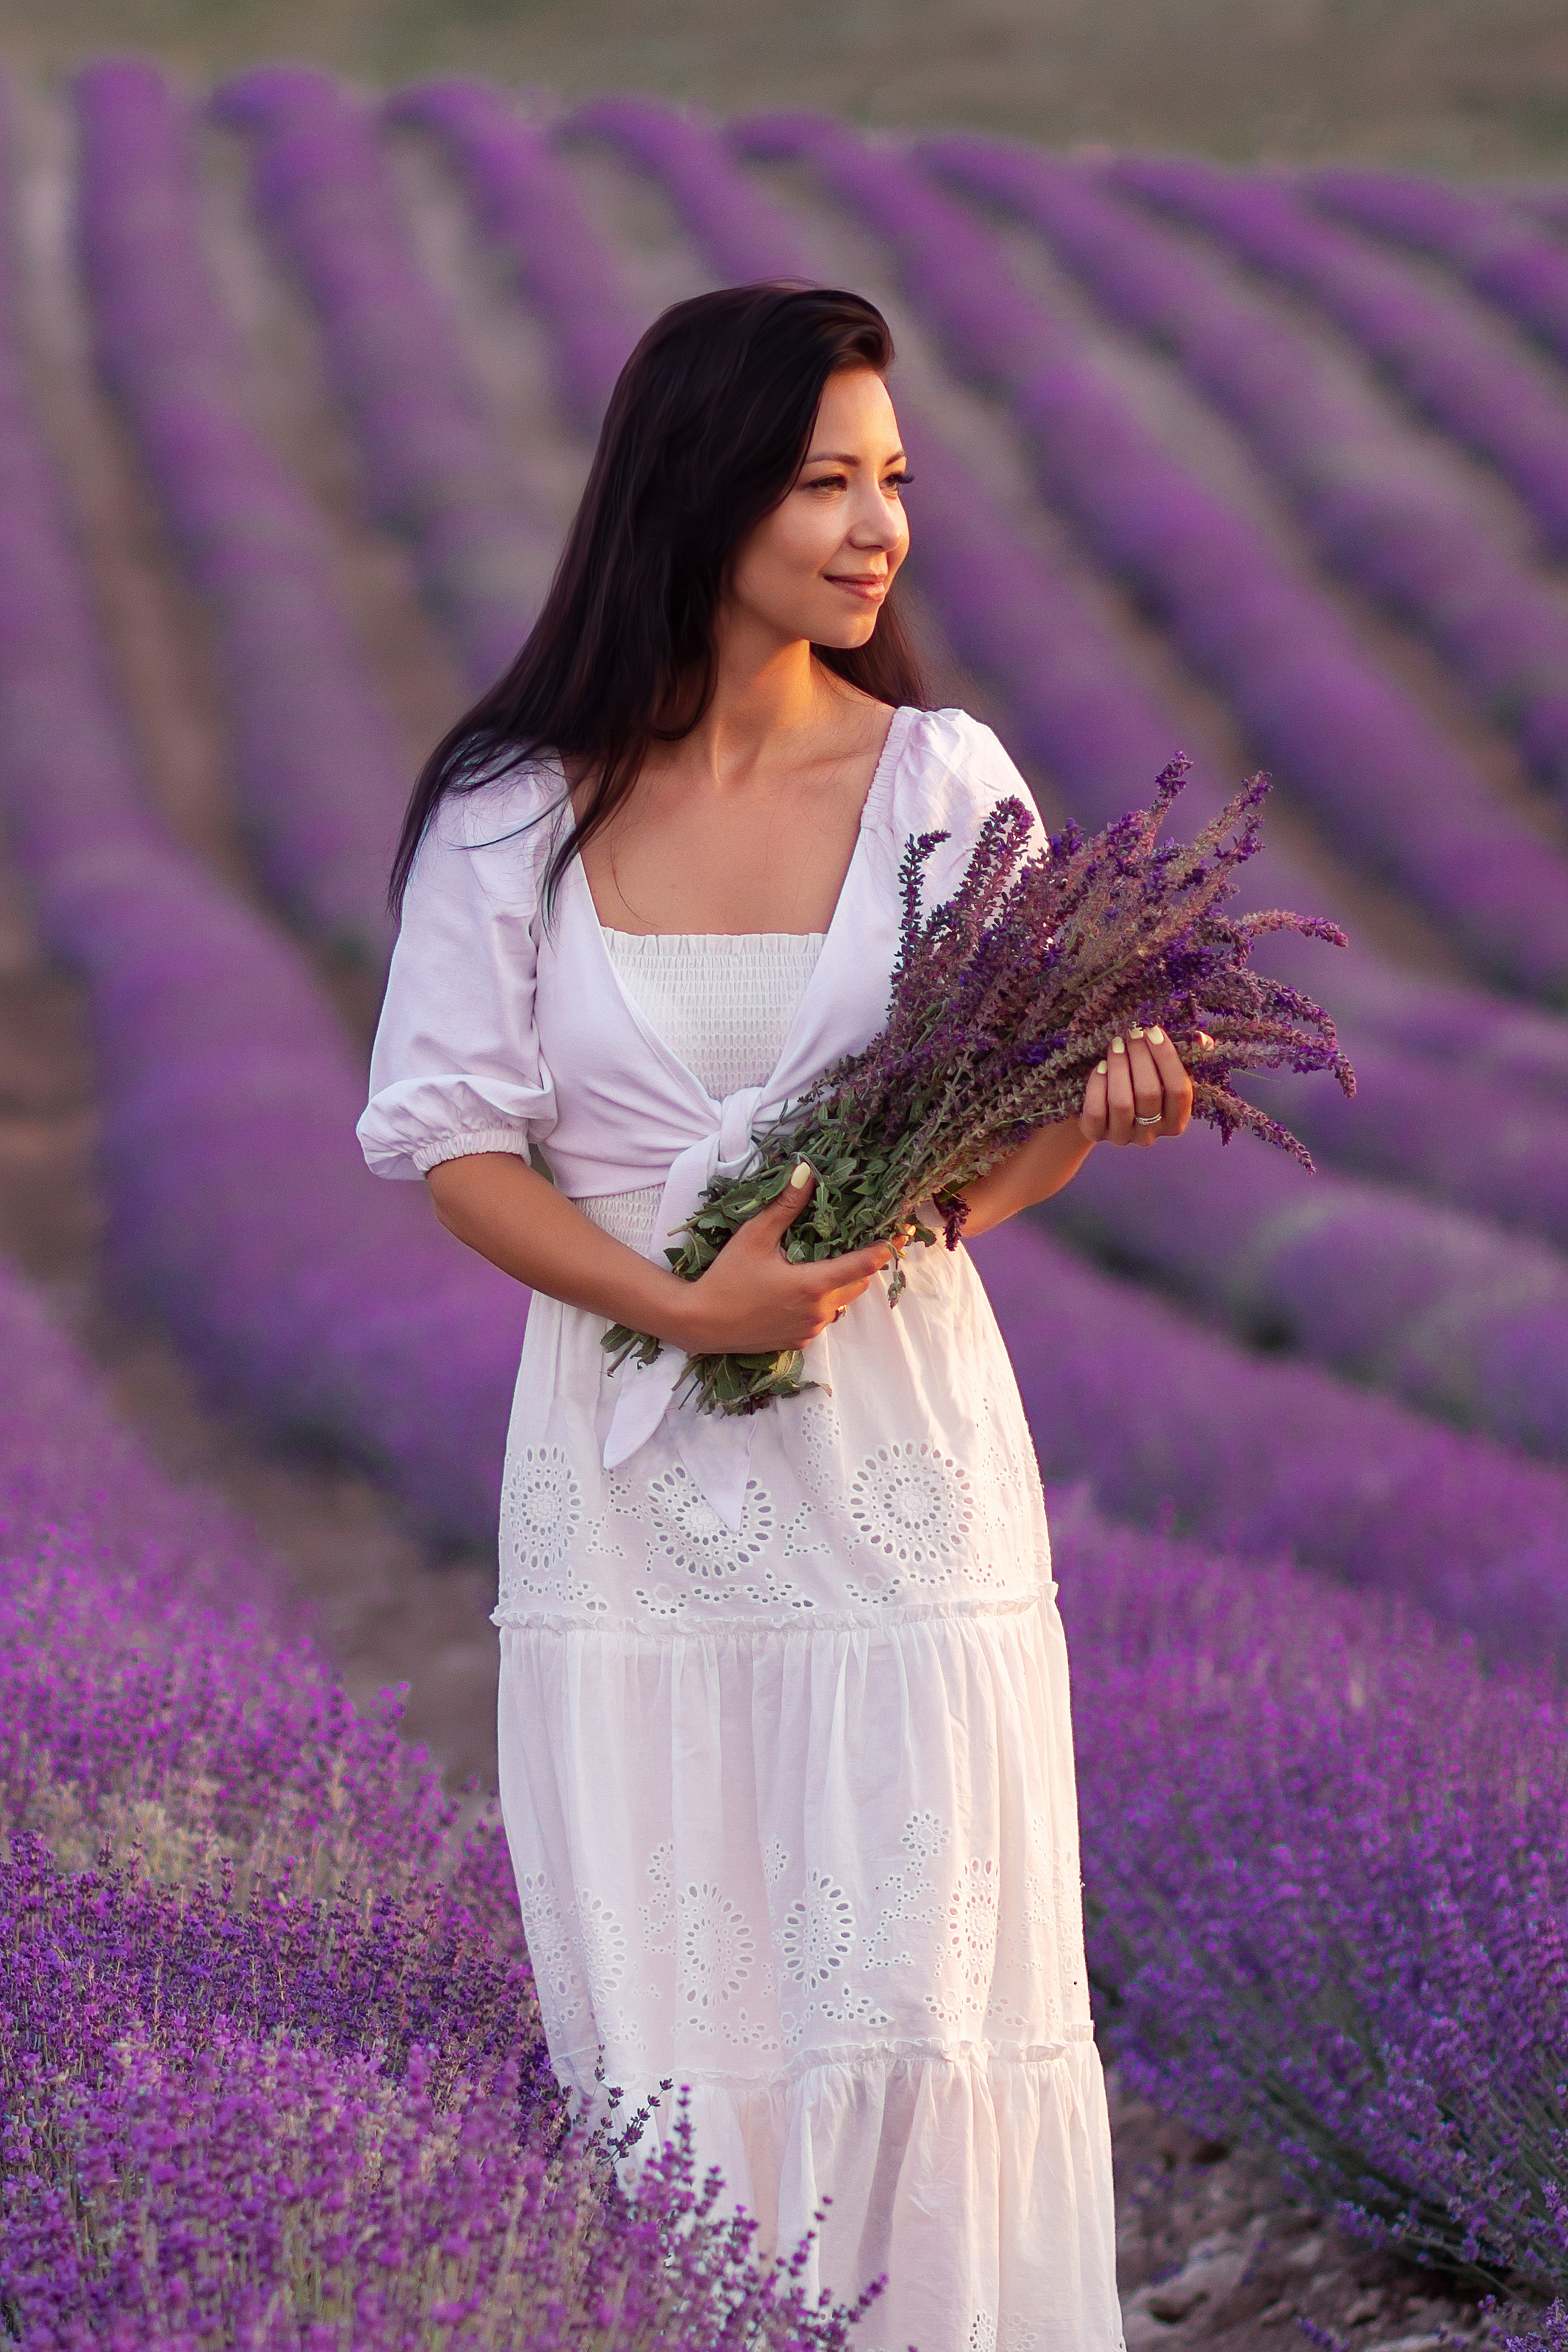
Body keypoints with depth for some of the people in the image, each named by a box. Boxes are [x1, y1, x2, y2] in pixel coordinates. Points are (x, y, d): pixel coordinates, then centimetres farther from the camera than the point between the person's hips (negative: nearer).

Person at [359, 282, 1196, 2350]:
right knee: (661, 2024, 3)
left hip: (900, 1453, 0)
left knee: (915, 2009, -4)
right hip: (630, 1471, 0)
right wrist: (681, 1304, -15)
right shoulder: (515, 809, 1)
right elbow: (448, 1135, 0)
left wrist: (1097, 1115, -16)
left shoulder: (945, 784, 3)